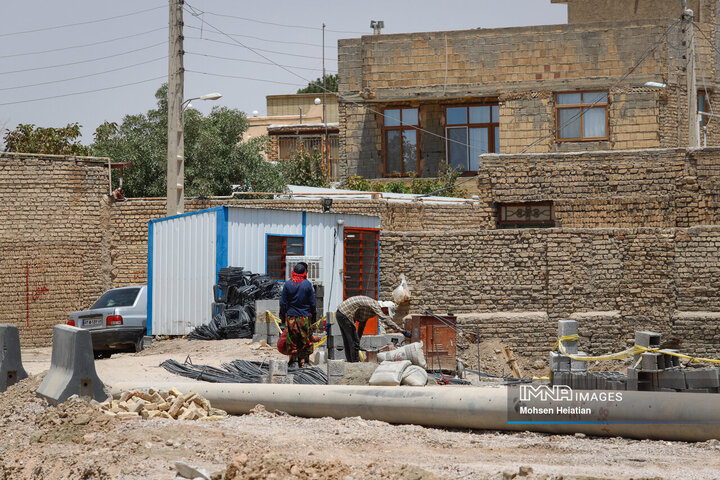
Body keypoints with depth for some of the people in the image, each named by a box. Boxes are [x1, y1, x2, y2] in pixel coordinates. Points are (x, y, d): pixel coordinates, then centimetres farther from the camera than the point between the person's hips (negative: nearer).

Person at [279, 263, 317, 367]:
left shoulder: (287, 284, -2)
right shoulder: (307, 284, -5)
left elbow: (283, 303, 1)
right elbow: (312, 303, -1)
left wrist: (283, 316, 11)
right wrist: (313, 316, 9)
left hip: (291, 316, 1)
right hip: (305, 317, -1)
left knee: (292, 339, 8)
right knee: (305, 339, 7)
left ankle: (293, 357, 7)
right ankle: (303, 359, 6)